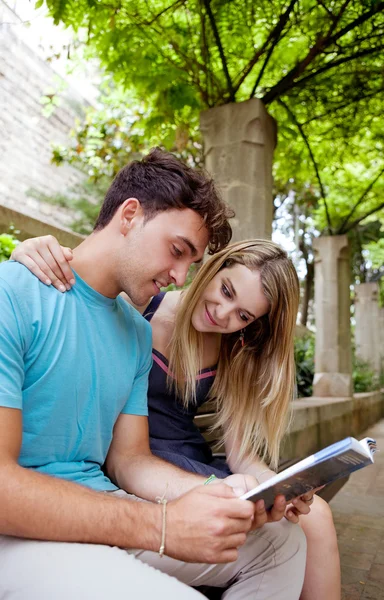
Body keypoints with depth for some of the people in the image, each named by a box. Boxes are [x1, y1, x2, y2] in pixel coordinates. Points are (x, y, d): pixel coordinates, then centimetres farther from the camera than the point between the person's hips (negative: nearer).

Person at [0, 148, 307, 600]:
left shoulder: (138, 333, 8)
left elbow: (129, 461, 7)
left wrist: (218, 493, -11)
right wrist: (161, 525, -25)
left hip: (104, 515, 7)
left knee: (282, 542, 0)